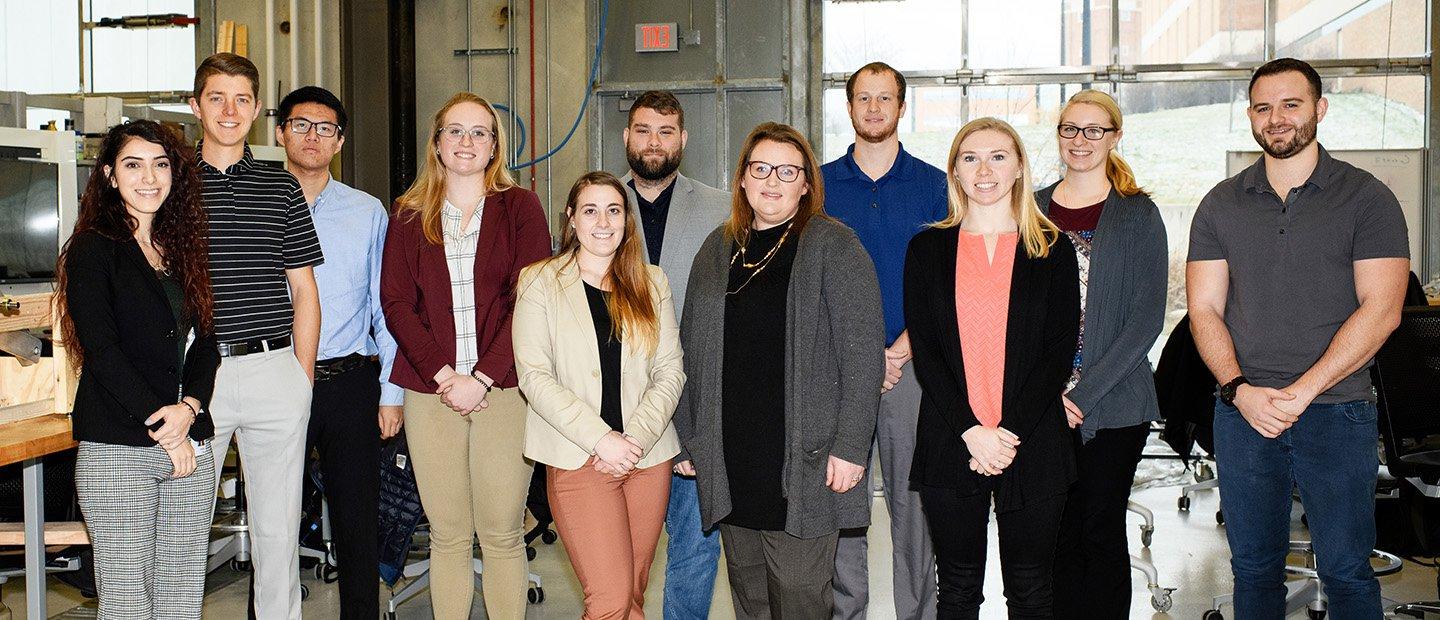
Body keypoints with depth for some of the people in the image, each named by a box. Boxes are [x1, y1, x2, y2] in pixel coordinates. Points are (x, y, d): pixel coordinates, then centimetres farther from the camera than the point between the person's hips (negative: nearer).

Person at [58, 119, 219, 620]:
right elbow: (102, 352, -10)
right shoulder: (93, 249, -1)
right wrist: (162, 429, -13)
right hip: (117, 451, -5)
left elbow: (205, 343, 10)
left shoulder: (183, 250, 15)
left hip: (190, 445, 5)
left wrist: (189, 407, -8)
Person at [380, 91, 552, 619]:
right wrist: (441, 374, -8)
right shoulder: (408, 215, 12)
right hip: (430, 391, 2)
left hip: (503, 388, -2)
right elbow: (395, 303, 5)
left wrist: (482, 377, -11)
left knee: (502, 533, 0)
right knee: (447, 535, 5)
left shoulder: (520, 208, 6)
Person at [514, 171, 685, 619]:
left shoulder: (651, 283, 12)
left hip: (648, 456, 3)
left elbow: (670, 371, 6)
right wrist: (602, 439, -14)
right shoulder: (539, 282, 2)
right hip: (579, 459, -3)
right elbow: (535, 376, -6)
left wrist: (636, 438, -9)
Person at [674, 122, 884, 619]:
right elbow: (692, 350, 15)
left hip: (801, 465, -5)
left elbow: (863, 353, -9)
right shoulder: (718, 249, 12)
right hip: (727, 462, 5)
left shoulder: (834, 247, -4)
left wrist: (850, 447, -14)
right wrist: (687, 438, 12)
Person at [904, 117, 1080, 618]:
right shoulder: (928, 249, 6)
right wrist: (972, 431, -11)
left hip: (1032, 442, 0)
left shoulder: (1052, 250, 4)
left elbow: (1060, 353, -1)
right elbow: (924, 350, 0)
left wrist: (1009, 431, -12)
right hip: (950, 442, 1)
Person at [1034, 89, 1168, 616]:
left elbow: (1147, 318, -6)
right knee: (1058, 535, 7)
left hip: (1113, 402, -2)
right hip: (1043, 405, 3)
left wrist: (1085, 393, -14)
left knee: (1102, 532, 4)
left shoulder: (1138, 215, -1)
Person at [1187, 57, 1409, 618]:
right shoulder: (1221, 205, 9)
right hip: (1242, 411, 3)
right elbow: (1204, 310, 4)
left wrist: (1301, 390, -16)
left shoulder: (1366, 198, 0)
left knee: (1346, 571, 1)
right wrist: (1239, 389, -12)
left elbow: (1380, 310, -8)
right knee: (1253, 565, 11)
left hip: (1337, 412, -2)